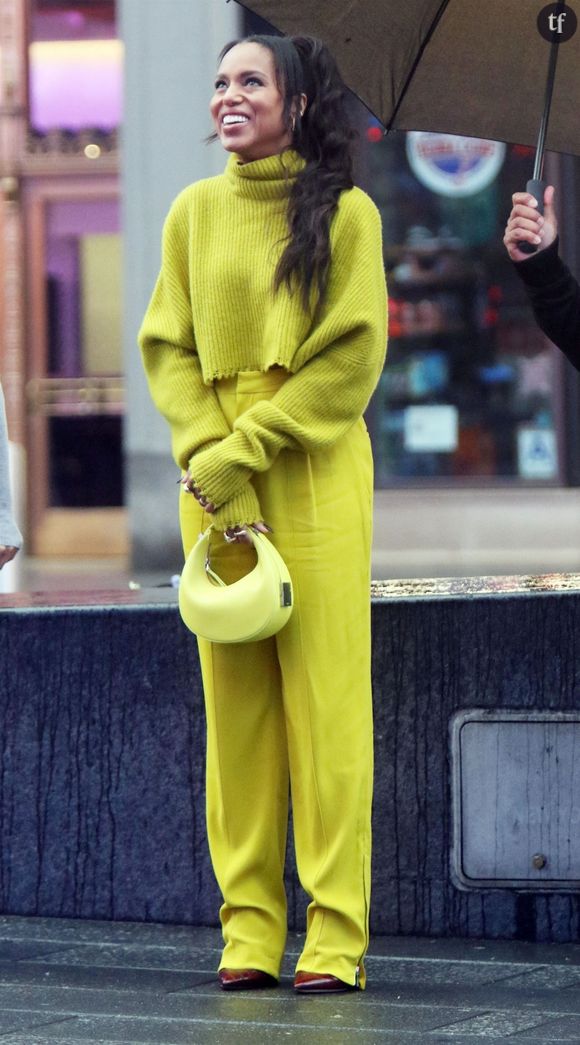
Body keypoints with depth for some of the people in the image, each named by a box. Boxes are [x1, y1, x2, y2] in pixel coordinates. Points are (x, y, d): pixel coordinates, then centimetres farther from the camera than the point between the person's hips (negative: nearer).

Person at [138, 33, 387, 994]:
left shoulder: (346, 212, 0)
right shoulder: (194, 212, 12)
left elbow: (352, 356, -5)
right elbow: (168, 345, 8)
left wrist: (246, 447, -11)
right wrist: (208, 457, -8)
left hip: (315, 480, -3)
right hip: (214, 480, 3)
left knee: (326, 697, -6)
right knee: (233, 701, 2)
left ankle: (336, 936, -4)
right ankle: (248, 930, 5)